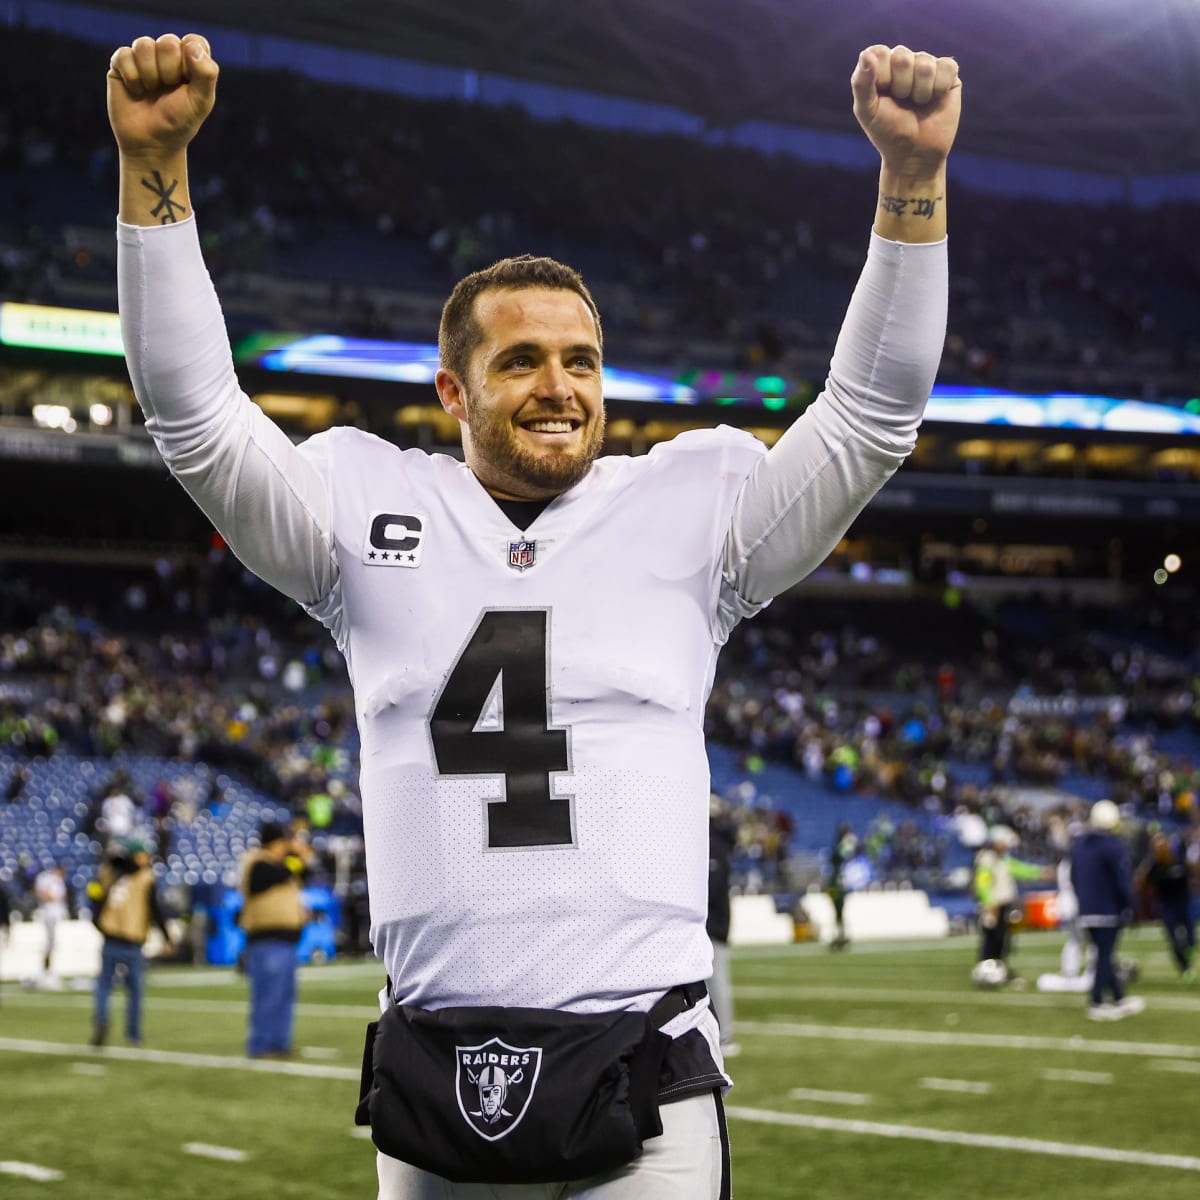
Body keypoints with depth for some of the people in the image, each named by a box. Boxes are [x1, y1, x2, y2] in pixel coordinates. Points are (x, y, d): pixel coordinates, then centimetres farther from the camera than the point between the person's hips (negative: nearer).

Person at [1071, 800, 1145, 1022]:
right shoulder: (1113, 844, -15)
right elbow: (1122, 879, -17)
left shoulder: (1079, 844, 10)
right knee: (1105, 956, -2)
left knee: (1105, 955, 15)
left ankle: (1119, 999, 23)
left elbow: (1074, 878, 16)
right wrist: (1128, 905, -7)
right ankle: (1097, 1005, -1)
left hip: (1086, 910, 7)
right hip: (1109, 910, -7)